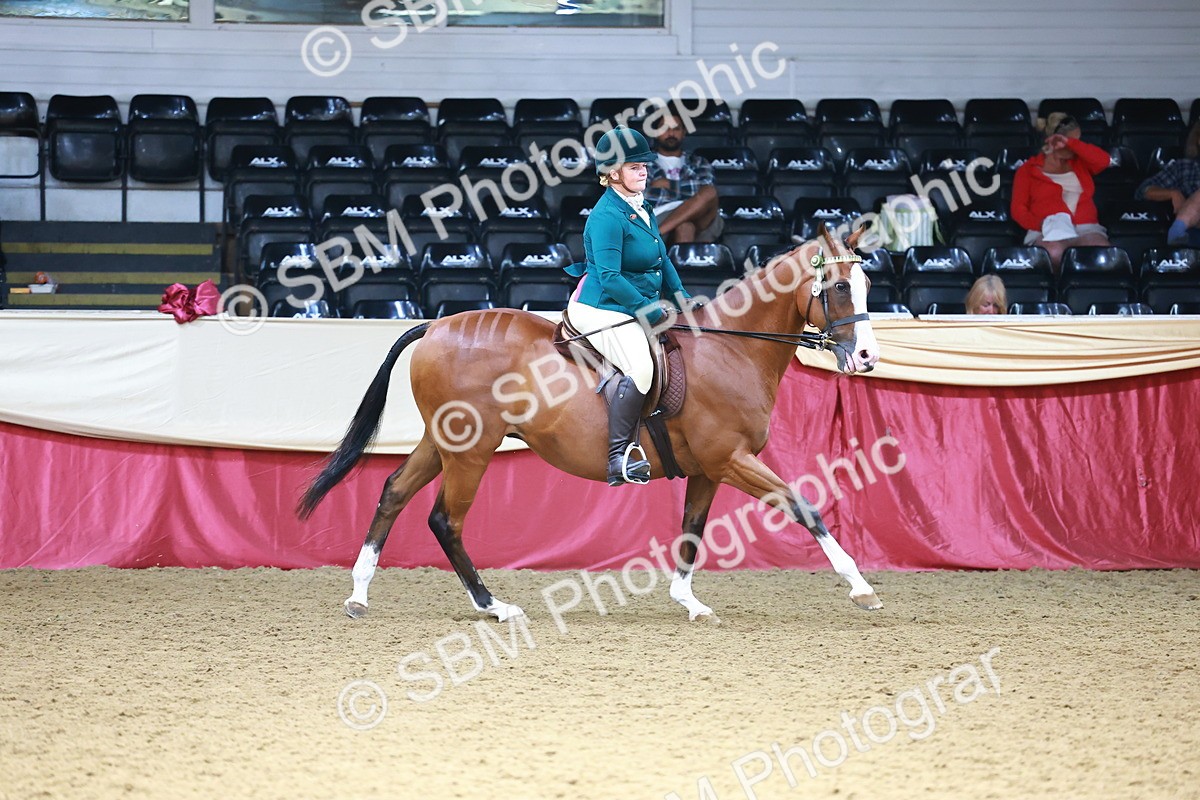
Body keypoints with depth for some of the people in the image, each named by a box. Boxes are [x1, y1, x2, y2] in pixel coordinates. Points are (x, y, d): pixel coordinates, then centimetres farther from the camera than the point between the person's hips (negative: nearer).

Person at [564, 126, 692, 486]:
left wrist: (681, 298, 10)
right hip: (602, 311, -10)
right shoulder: (607, 216, -17)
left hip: (636, 309, 10)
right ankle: (618, 458, -28)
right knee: (642, 367, -29)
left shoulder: (643, 209, 12)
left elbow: (662, 260, 22)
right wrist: (651, 309, -22)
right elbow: (610, 278, -23)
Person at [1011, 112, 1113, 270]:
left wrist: (1070, 143, 1)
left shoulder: (1080, 163, 27)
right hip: (1048, 231, -2)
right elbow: (1018, 208, 8)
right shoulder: (1029, 170, 18)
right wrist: (1038, 224, -13)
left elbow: (1103, 160, 5)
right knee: (1054, 254, -43)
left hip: (1086, 229, 2)